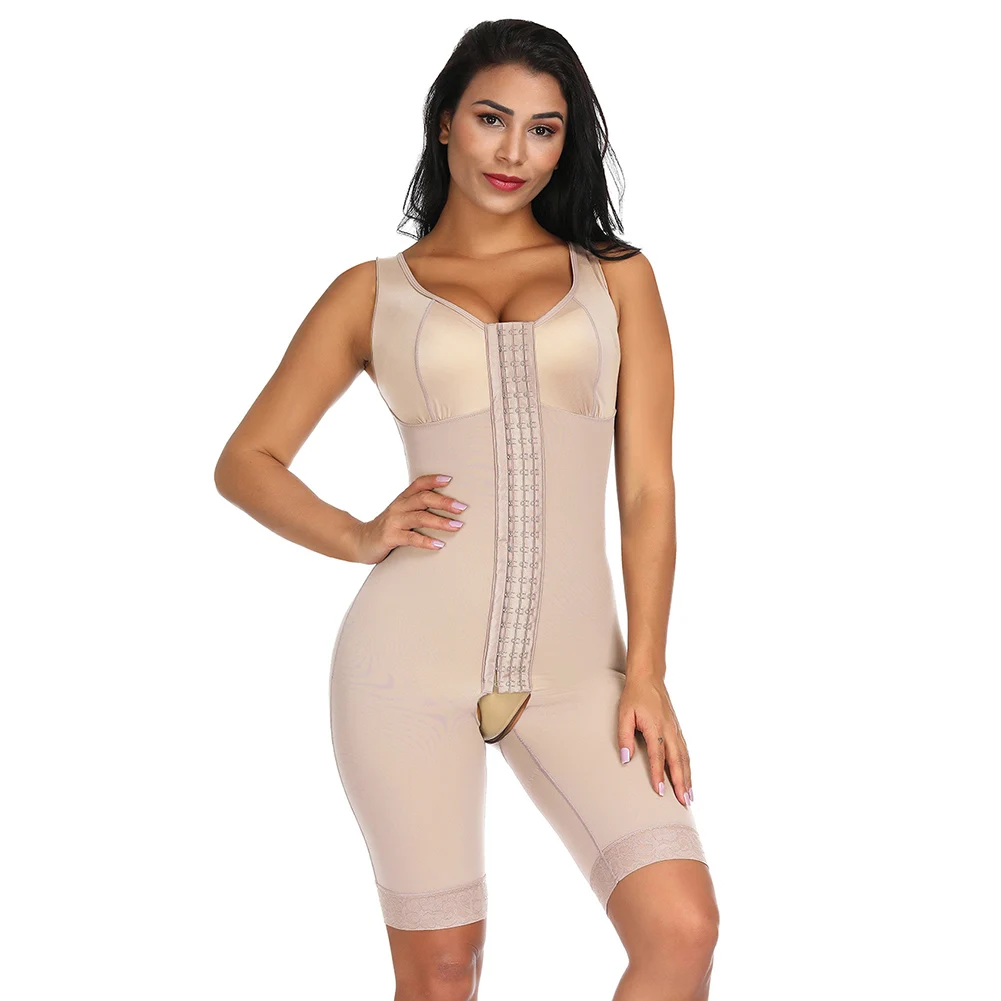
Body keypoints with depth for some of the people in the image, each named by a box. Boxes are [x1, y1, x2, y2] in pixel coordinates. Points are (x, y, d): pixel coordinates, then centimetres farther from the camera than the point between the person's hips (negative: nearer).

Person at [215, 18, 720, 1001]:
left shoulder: (617, 277, 10)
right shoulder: (372, 292, 9)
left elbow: (647, 485, 5)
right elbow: (246, 461, 13)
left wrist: (645, 672, -3)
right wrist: (360, 538, -4)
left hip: (573, 665, 1)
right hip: (413, 655, -1)